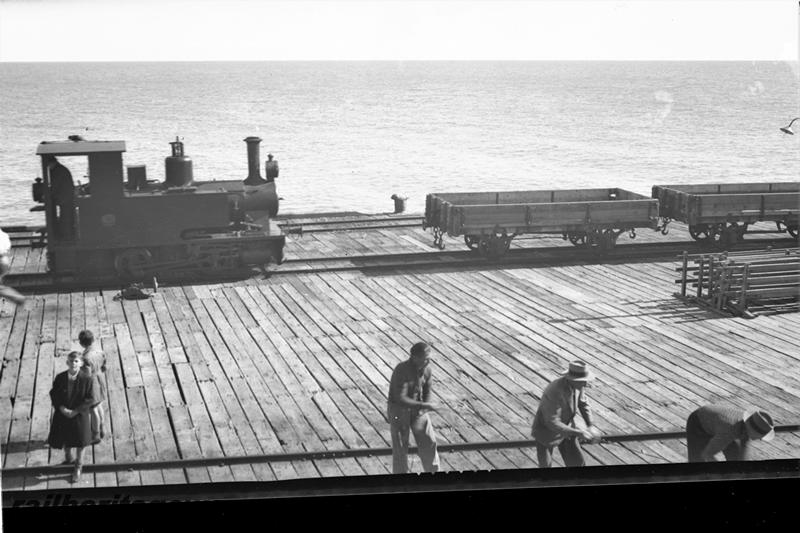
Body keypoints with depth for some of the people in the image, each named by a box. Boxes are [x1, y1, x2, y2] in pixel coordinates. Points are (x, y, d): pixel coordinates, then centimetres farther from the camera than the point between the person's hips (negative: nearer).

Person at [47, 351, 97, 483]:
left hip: (80, 416, -2)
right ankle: (68, 459, 48)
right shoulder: (60, 378, -11)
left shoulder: (87, 379, -18)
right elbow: (54, 394, -1)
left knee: (80, 442, 12)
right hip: (63, 414, 2)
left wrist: (75, 411, -18)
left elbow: (90, 399, -14)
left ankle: (78, 467, 33)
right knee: (65, 440, 18)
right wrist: (62, 408, -15)